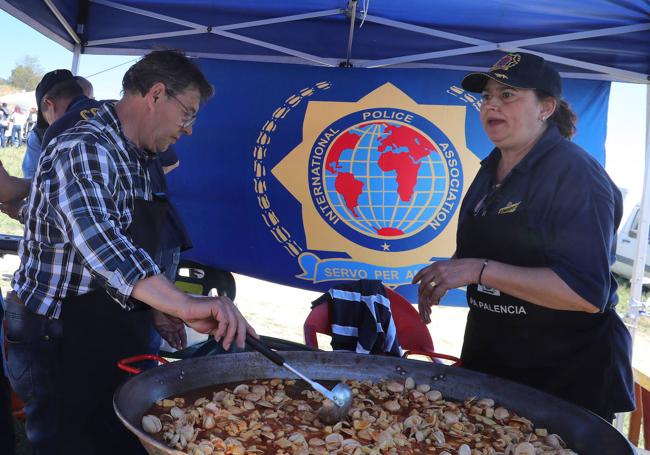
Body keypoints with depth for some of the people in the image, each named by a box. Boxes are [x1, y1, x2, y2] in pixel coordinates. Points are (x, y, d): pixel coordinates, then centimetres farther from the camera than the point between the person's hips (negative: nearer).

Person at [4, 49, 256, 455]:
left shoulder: (133, 160, 12)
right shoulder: (84, 150, -20)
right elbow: (96, 239, -39)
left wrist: (153, 311, 10)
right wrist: (183, 304, -50)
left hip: (108, 344, 9)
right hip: (61, 345, -9)